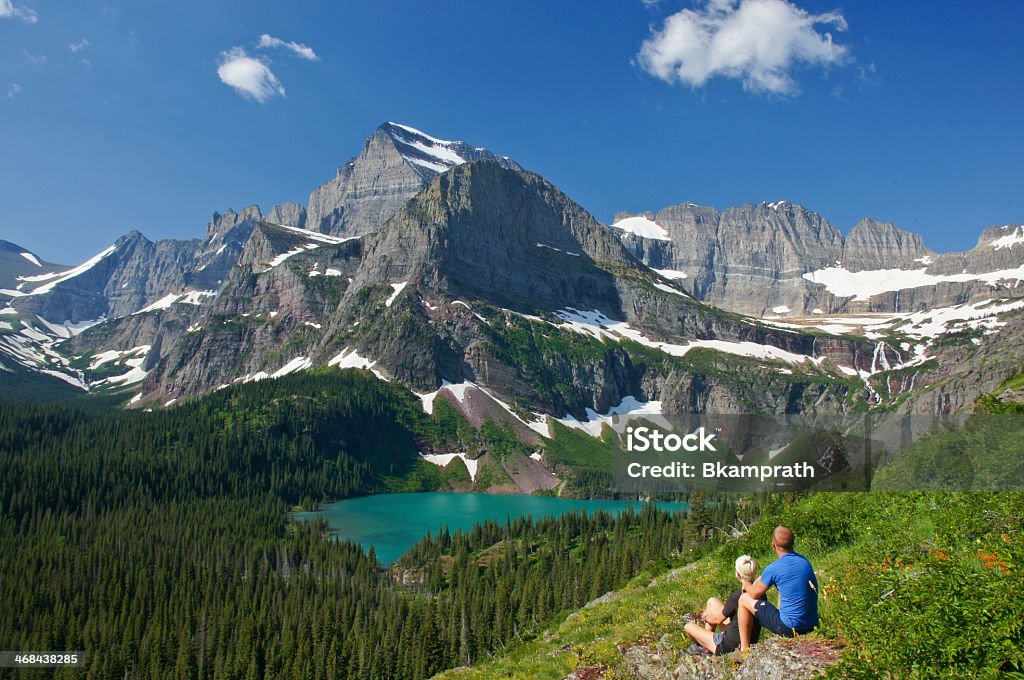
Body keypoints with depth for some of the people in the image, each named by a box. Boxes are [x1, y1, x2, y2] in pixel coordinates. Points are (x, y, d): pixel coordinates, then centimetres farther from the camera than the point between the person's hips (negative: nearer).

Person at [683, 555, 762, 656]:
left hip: (730, 646, -8)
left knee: (689, 626, 11)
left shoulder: (735, 597, -27)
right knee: (712, 601, 19)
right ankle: (705, 640, 30)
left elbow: (718, 620, -9)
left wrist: (705, 617, 14)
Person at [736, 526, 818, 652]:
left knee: (744, 600, 6)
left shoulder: (773, 569, -16)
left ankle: (744, 650, 12)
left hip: (789, 628, -7)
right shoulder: (805, 561, 4)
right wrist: (761, 580, 25)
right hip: (811, 626, 7)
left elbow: (754, 594, 0)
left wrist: (746, 585, 22)